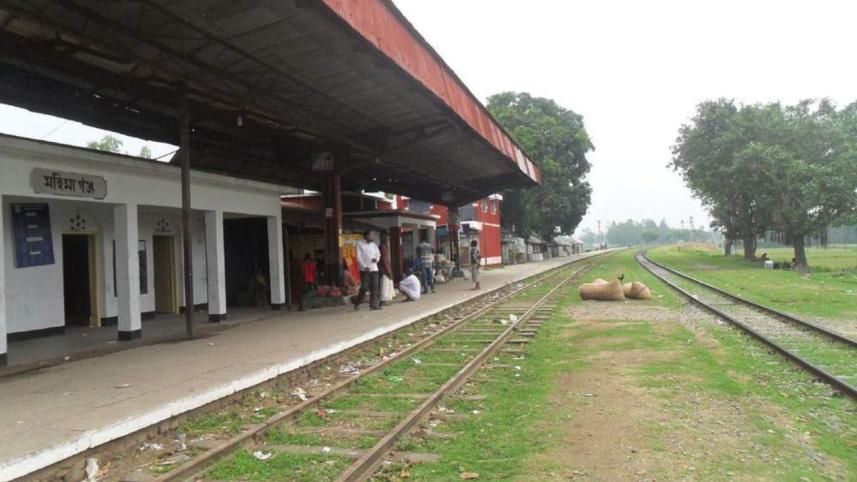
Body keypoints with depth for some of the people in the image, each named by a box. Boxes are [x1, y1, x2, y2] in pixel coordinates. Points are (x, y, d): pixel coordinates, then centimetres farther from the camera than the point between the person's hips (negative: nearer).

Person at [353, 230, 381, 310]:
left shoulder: (374, 245, 14)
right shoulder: (360, 243, 0)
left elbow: (378, 255, 15)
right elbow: (358, 257, -6)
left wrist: (377, 259, -10)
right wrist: (365, 266, -15)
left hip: (374, 268, 5)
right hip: (364, 269, -5)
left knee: (374, 287, 0)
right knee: (364, 287, -6)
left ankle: (373, 304, 4)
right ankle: (357, 303, 11)